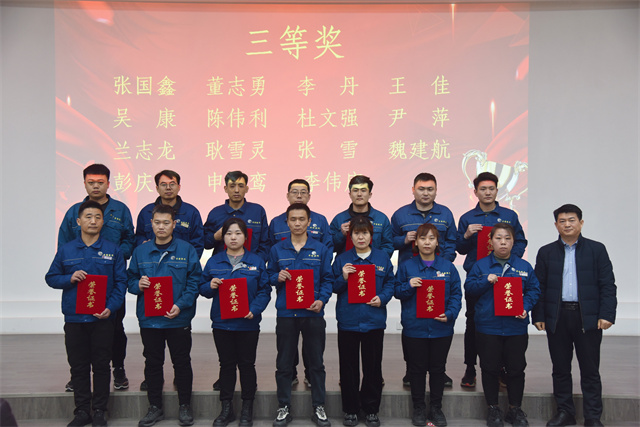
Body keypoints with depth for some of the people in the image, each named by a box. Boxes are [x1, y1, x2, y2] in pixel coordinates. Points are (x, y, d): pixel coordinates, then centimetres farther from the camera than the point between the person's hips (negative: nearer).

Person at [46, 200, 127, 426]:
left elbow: (121, 282, 1)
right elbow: (51, 277, 10)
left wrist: (111, 308, -11)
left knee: (101, 365, 6)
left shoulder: (113, 250, 2)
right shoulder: (65, 250, 6)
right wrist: (70, 278, -10)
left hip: (102, 318, -1)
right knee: (78, 366, 9)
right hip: (74, 318, 2)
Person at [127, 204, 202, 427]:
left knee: (182, 362, 8)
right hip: (148, 319, 3)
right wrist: (138, 284, -12)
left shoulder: (187, 250, -2)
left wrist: (181, 304, -16)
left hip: (179, 318, -2)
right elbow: (130, 280, 12)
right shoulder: (140, 251, 7)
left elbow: (195, 281, -5)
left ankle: (185, 406, 23)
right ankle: (155, 407, 27)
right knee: (153, 363, 13)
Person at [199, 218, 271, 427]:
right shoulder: (214, 261, 5)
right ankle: (226, 408, 22)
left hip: (248, 323, -1)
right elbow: (202, 288, 8)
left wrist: (254, 309, -17)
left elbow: (265, 290, -3)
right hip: (221, 322, 2)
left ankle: (247, 409, 21)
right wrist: (210, 286, -15)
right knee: (226, 364, 10)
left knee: (247, 364, 7)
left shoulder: (256, 262, 0)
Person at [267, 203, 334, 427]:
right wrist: (277, 277, -12)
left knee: (316, 363, 8)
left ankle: (319, 407, 22)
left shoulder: (321, 249, 3)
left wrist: (322, 299, -13)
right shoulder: (277, 250, 5)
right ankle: (284, 407, 21)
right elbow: (269, 276, 11)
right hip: (285, 313, 1)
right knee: (284, 364, 8)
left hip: (313, 313, 0)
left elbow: (328, 279, 3)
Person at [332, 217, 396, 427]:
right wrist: (342, 278, -14)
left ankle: (371, 410, 23)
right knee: (348, 367, 7)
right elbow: (333, 288, 6)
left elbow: (390, 283, 7)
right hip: (348, 320, 0)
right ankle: (350, 410, 22)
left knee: (373, 366, 8)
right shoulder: (342, 259, 4)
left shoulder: (382, 258, 5)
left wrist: (382, 298, -10)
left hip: (374, 320, 0)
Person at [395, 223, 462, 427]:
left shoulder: (448, 267, 4)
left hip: (441, 328, 1)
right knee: (417, 368, 8)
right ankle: (418, 408, 23)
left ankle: (436, 408, 26)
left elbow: (456, 294, 4)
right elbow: (397, 293, 5)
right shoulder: (407, 267, 2)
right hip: (414, 328, -1)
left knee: (438, 368, 11)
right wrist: (408, 286, -16)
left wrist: (450, 314, -11)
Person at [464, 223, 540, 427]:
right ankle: (493, 408, 23)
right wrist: (485, 281, -16)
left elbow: (534, 290, 7)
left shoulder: (524, 266, 5)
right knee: (490, 369, 7)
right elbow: (469, 287, 0)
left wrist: (525, 307, -9)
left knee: (516, 369, 8)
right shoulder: (481, 265, 2)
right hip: (487, 328, -1)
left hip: (516, 328, 1)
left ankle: (515, 409, 25)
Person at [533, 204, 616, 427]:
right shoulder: (546, 252, 8)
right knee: (560, 368, 9)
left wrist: (606, 314, -9)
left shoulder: (597, 249, 5)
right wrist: (538, 315, 0)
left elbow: (607, 285, 0)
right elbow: (539, 287, 7)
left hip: (588, 317, -2)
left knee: (590, 370, 5)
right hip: (557, 317, 2)